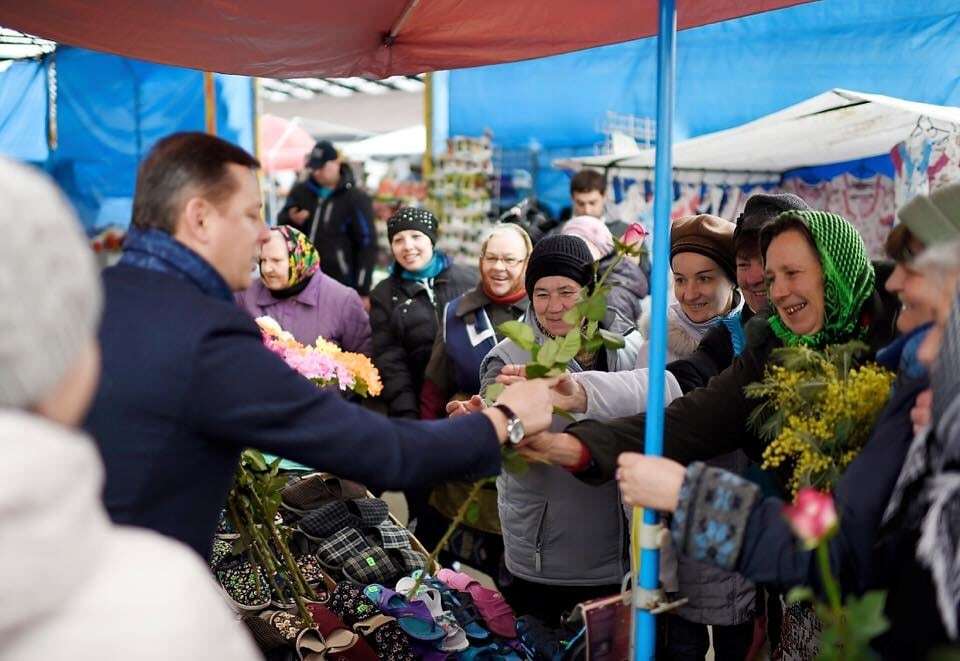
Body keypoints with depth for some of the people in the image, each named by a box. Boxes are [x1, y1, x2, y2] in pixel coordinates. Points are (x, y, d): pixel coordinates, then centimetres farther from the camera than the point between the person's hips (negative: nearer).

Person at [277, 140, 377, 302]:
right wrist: (291, 219, -8)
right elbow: (281, 222, 18)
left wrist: (363, 291, -13)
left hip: (342, 286, -5)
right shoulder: (300, 191, 7)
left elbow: (367, 244, -9)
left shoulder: (356, 198, -6)